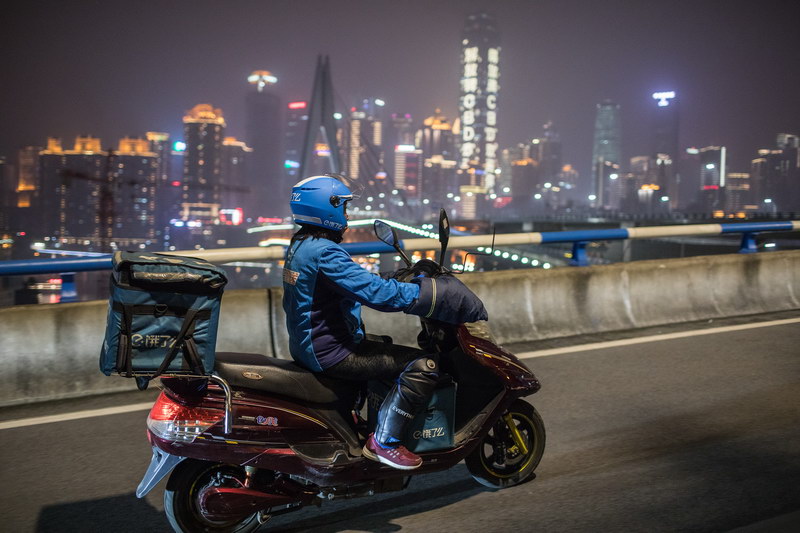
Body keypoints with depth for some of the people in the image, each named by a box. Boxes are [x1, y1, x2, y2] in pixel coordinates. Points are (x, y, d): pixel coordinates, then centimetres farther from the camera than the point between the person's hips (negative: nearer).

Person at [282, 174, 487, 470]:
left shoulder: (300, 243, 10)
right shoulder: (324, 252, -22)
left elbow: (361, 284, 18)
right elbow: (374, 292, -28)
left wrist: (408, 282, 15)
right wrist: (425, 294, -19)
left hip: (308, 343, 11)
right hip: (329, 353, -11)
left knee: (383, 346, 33)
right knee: (423, 364, -14)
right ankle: (384, 441, -9)